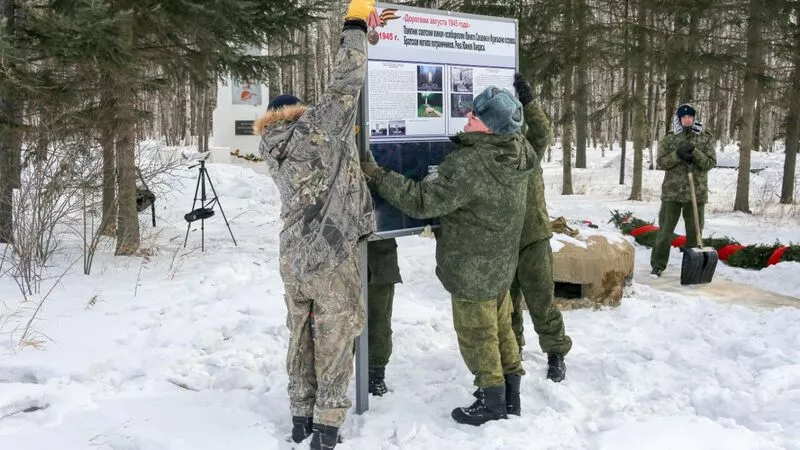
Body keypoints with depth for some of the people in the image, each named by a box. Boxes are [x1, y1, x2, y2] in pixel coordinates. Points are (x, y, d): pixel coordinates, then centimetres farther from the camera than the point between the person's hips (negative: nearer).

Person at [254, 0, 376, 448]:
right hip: (332, 258, -6)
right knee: (334, 340, 4)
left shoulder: (276, 153, 11)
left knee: (302, 336, 16)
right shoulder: (316, 127, -8)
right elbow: (348, 80, -8)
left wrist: (348, 138, 30)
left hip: (294, 260, 6)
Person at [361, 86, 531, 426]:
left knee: (476, 334, 8)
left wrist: (378, 176, -21)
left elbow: (422, 201, -28)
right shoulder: (518, 154, -6)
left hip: (471, 269, -8)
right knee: (501, 327, 21)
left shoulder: (468, 165, -31)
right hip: (500, 264, 8)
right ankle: (511, 389, 33)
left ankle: (492, 400, 20)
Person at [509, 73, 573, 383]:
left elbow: (542, 132, -27)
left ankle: (556, 352, 16)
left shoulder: (528, 150, -5)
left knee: (540, 298, 0)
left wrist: (528, 102, -38)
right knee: (506, 300, 15)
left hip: (532, 236, -3)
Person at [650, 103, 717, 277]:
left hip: (696, 193, 0)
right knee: (665, 230, 5)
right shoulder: (669, 139, 3)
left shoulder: (705, 138, 2)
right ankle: (658, 265, 14)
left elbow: (711, 163, -4)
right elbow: (661, 162, -4)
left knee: (694, 232, 8)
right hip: (672, 192, 0)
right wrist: (678, 154, -19)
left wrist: (694, 153, -20)